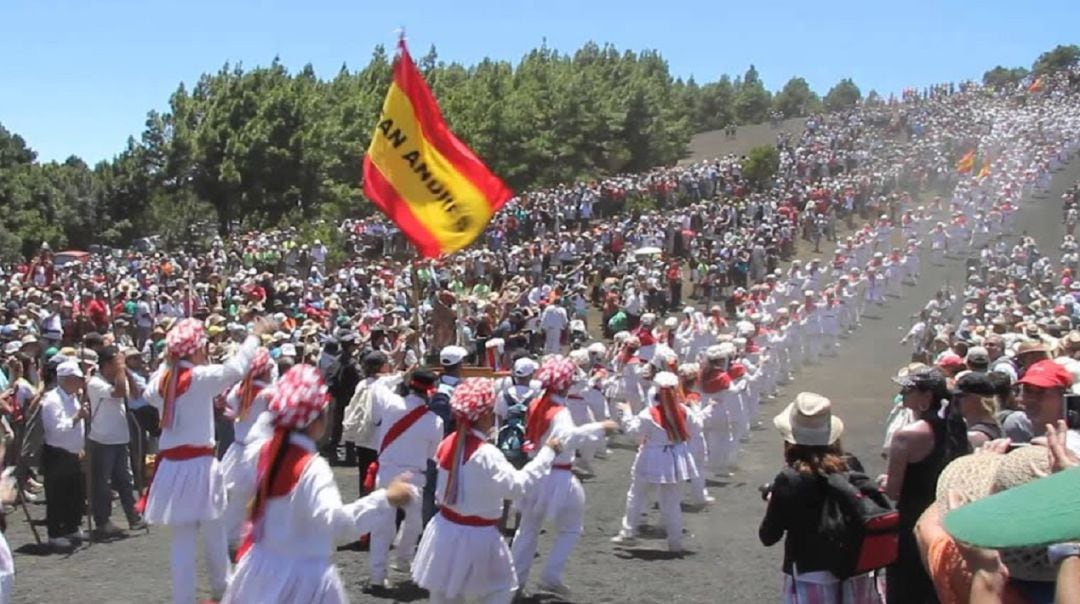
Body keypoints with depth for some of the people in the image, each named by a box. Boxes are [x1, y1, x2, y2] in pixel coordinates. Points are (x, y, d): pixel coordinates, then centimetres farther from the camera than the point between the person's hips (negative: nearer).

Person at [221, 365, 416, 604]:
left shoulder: (259, 452, -4)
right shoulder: (313, 468, -27)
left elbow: (242, 489, 16)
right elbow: (337, 523, -41)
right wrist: (384, 499, -43)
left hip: (262, 566, 8)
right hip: (303, 576, -8)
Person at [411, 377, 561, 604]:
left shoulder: (448, 443, -2)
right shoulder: (486, 454, -25)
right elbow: (517, 485, -28)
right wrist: (547, 452, -24)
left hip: (446, 529, 7)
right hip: (476, 535, -7)